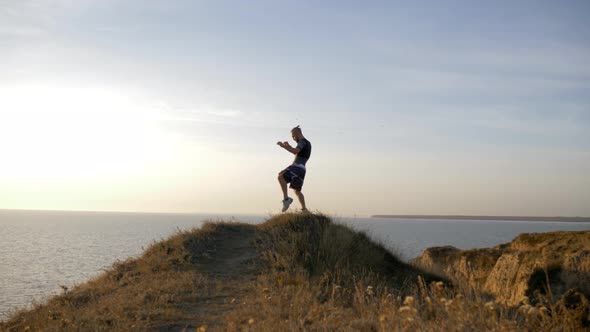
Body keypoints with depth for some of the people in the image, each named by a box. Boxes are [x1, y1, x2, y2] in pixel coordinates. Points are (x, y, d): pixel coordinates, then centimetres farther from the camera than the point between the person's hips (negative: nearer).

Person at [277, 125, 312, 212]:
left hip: (297, 167, -10)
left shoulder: (303, 141, -6)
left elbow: (296, 151, -24)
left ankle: (286, 199, -28)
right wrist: (289, 146, 25)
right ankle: (304, 209, 16)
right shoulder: (307, 143, 25)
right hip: (301, 169, 10)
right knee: (297, 191, 16)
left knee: (281, 176, -24)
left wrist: (284, 146, -19)